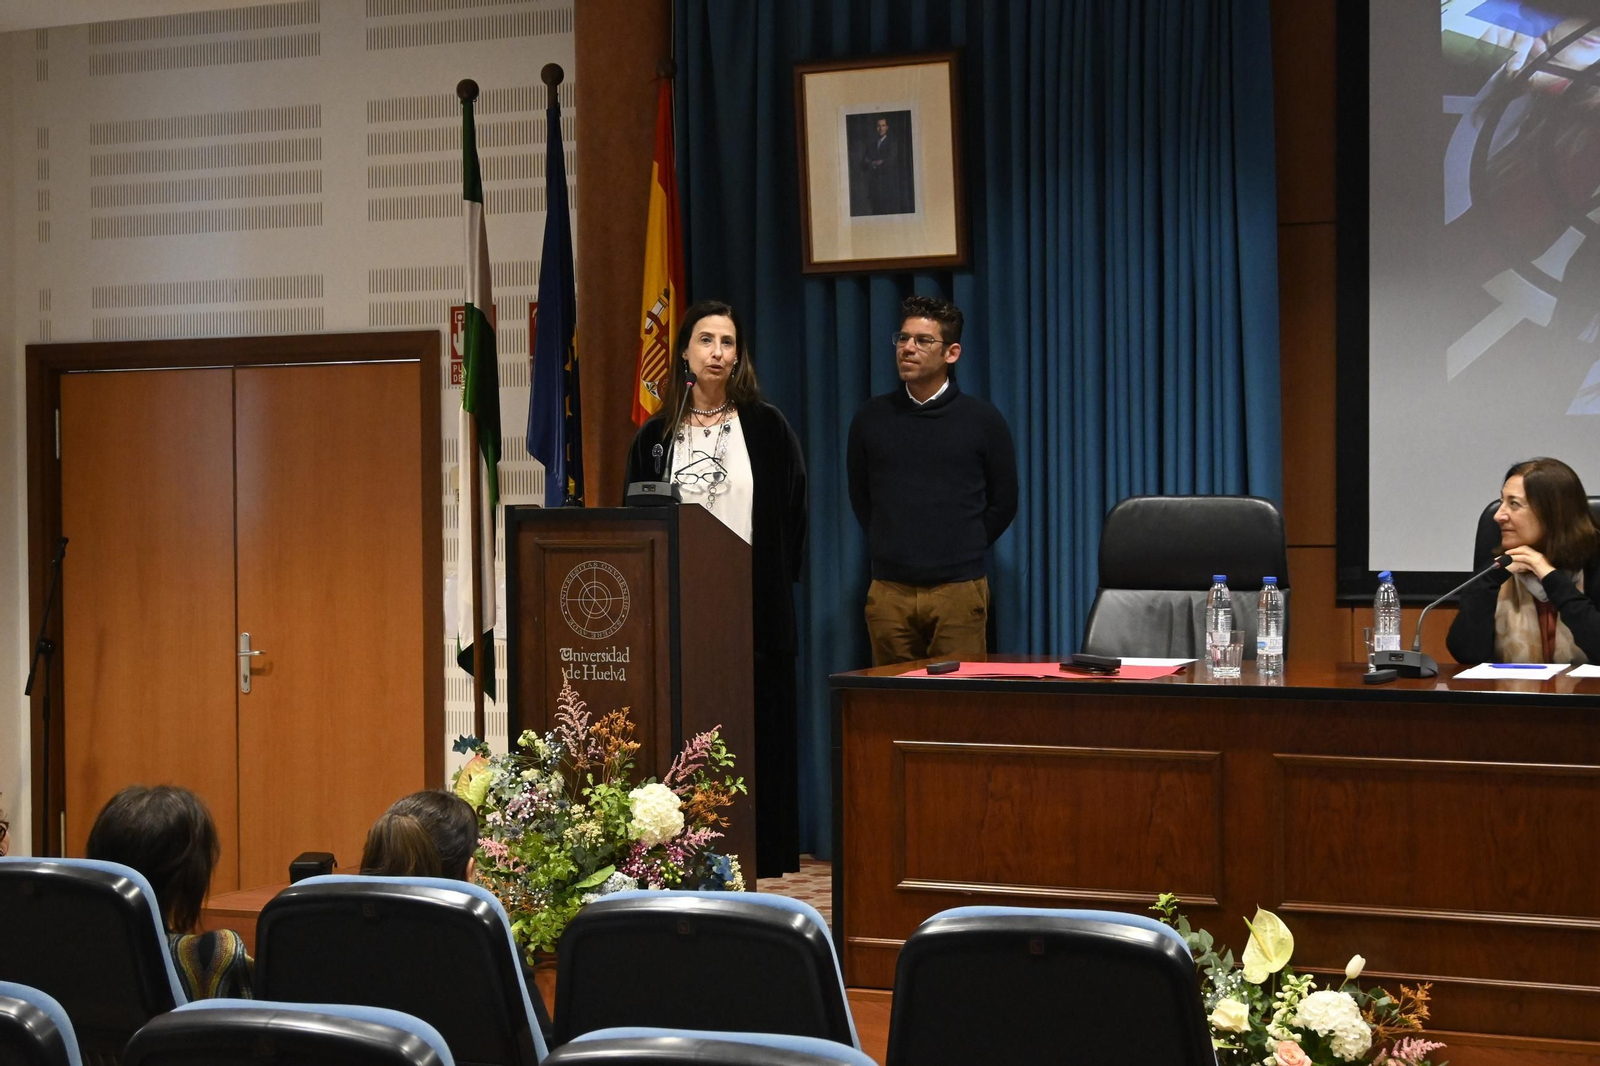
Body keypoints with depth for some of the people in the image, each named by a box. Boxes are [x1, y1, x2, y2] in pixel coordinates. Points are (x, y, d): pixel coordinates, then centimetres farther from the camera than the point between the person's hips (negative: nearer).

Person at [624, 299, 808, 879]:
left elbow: (790, 516, 3)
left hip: (751, 608, -2)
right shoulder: (656, 435, 9)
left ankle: (759, 856, 6)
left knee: (754, 731, 0)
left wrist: (773, 583, -4)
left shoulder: (766, 427, 3)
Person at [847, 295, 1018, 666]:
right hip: (889, 590, 2)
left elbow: (1003, 502, 8)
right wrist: (891, 549, 12)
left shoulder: (982, 419, 1)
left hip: (959, 589, -2)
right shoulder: (871, 417, 6)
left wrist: (963, 551, 7)